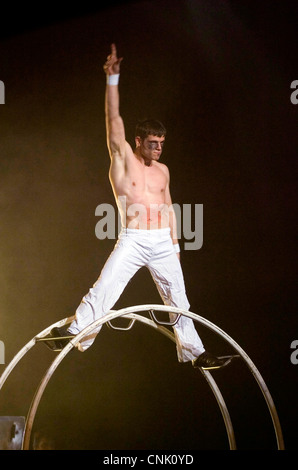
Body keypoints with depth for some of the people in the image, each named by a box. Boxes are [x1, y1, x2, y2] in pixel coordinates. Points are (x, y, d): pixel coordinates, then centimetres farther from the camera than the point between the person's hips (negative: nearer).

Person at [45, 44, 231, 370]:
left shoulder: (163, 170, 14)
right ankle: (74, 334, -12)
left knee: (178, 300, 7)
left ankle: (194, 353, 15)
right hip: (133, 241, -4)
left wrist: (175, 243, 15)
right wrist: (112, 79, -16)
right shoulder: (123, 159, 1)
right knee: (103, 288, -18)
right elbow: (114, 119, -9)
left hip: (163, 243, 4)